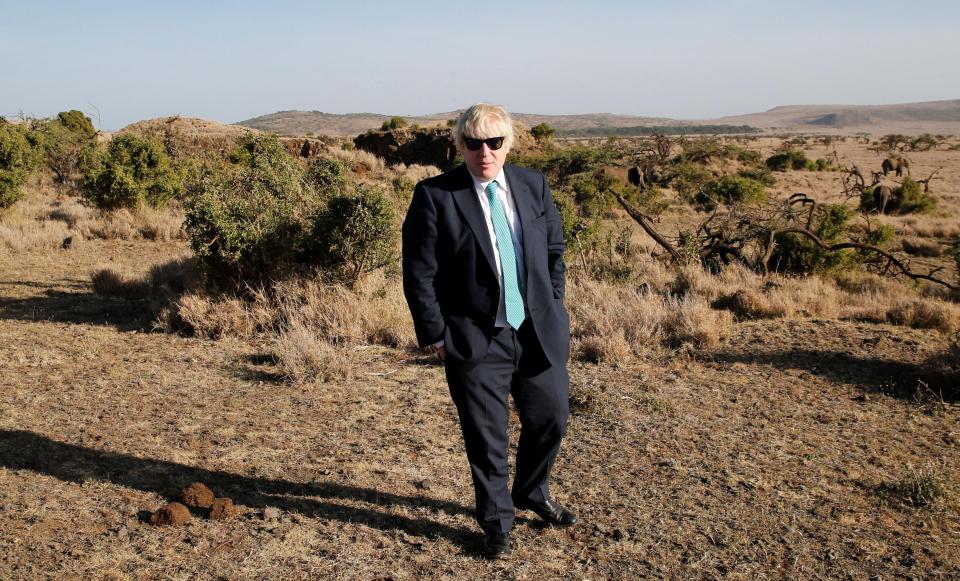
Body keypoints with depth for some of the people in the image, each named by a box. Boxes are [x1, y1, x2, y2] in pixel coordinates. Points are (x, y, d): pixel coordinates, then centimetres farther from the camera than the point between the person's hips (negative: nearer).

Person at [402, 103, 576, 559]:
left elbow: (555, 250, 14)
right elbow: (419, 273, -8)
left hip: (538, 332, 5)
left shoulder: (534, 185, 4)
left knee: (551, 418, 16)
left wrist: (553, 308, 9)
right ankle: (497, 522, 28)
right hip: (476, 340, -4)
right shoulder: (434, 195, -10)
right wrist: (436, 334, -8)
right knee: (486, 437, 6)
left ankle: (532, 494, 44)